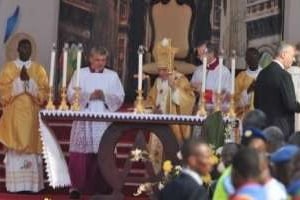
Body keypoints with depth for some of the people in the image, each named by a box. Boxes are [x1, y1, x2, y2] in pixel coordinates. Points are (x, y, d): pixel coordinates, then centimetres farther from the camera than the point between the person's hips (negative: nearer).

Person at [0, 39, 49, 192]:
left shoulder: (39, 69, 10)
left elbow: (44, 91, 1)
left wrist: (29, 83, -12)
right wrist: (19, 81, -12)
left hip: (32, 114, 1)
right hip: (14, 114, -1)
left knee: (32, 145, -2)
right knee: (14, 146, -5)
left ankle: (32, 184, -1)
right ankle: (15, 184, -4)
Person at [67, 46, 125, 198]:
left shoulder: (113, 76, 11)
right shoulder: (80, 74, 8)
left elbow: (120, 98, 5)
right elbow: (71, 95, 0)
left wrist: (105, 96, -12)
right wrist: (89, 96, -13)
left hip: (105, 121, 1)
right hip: (84, 120, -1)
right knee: (80, 155, -6)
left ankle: (101, 187, 4)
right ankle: (76, 186, -1)